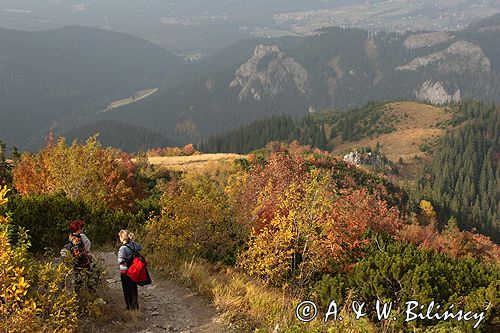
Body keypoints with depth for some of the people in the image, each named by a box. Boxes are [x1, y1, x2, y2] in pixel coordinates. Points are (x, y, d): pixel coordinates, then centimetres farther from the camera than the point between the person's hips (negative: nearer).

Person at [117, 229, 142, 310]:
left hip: (125, 271, -6)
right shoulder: (134, 244, -5)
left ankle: (130, 307, 18)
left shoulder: (122, 248, -23)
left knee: (127, 289, 10)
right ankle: (136, 306, 30)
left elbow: (121, 261, -34)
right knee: (134, 288, 20)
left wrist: (125, 263, -14)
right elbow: (140, 248, 19)